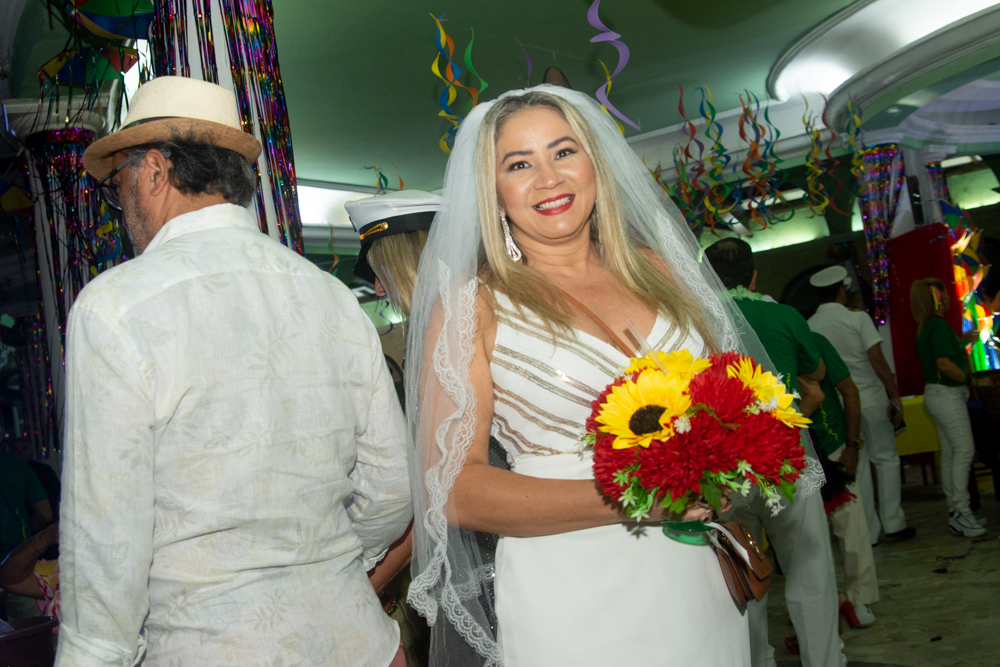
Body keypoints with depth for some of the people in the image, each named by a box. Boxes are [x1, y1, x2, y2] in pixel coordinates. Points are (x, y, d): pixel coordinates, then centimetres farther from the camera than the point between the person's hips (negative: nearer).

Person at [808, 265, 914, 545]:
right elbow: (877, 359, -13)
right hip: (871, 398, -3)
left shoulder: (808, 328, 0)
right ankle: (893, 524, 11)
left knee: (857, 466, 9)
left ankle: (868, 531, 12)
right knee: (886, 458, 10)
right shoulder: (858, 319, -9)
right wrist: (895, 395, -6)